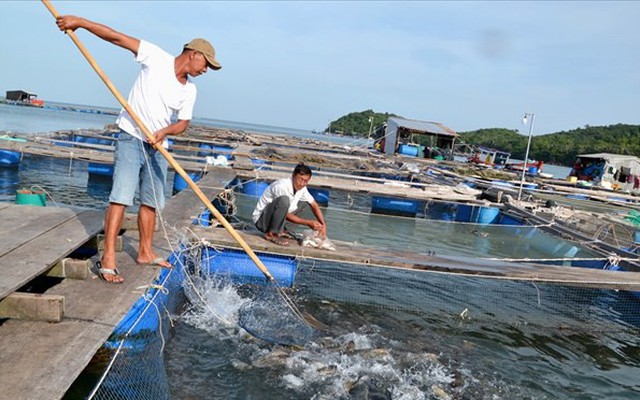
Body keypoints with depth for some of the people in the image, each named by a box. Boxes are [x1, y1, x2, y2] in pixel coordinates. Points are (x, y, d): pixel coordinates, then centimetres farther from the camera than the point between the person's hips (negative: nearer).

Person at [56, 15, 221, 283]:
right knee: (121, 197, -14)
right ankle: (108, 258, -13)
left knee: (151, 201, 11)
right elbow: (117, 37, -9)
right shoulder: (156, 57, -7)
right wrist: (80, 22, -16)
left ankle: (145, 253, 23)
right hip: (132, 138, -6)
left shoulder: (189, 90, 6)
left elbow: (183, 123, 6)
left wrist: (165, 131, -15)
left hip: (158, 146, 6)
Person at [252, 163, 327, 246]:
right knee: (284, 200, -32)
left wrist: (323, 225, -7)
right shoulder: (282, 186, -26)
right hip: (261, 220, -8)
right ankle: (272, 234, -21)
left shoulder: (302, 188, -3)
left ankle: (279, 230, 4)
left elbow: (314, 205, 7)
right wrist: (308, 223, -17)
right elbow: (286, 215, -20)